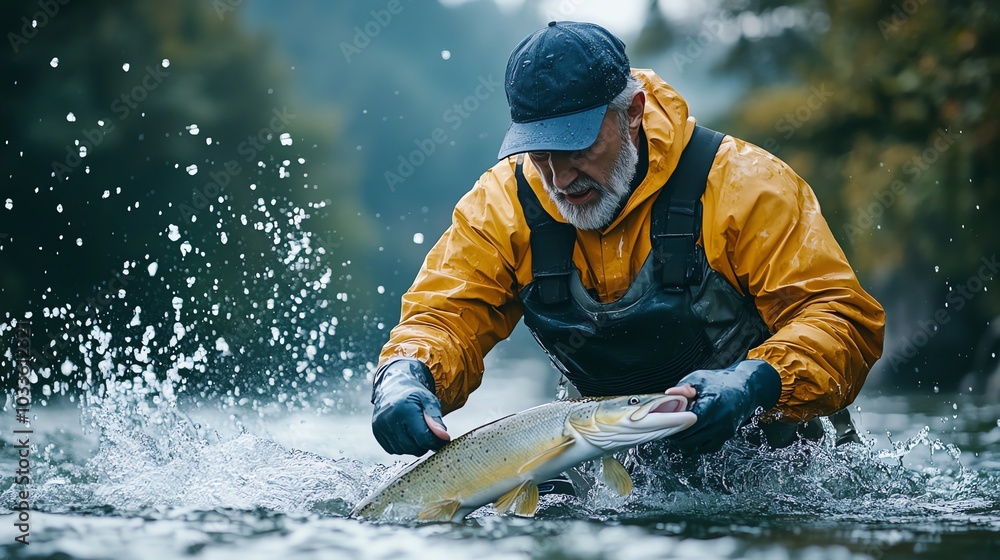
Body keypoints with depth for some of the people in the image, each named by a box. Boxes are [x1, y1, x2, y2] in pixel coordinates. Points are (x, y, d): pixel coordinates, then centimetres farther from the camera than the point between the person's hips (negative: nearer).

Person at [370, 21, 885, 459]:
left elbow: (843, 319, -20)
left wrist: (754, 384, -40)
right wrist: (406, 379, -33)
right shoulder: (503, 204, -8)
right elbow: (445, 317, -8)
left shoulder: (742, 185, -19)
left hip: (761, 453, -2)